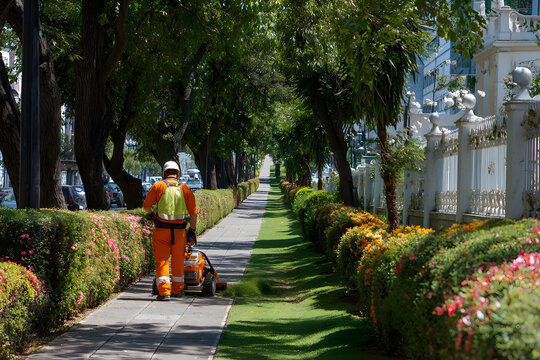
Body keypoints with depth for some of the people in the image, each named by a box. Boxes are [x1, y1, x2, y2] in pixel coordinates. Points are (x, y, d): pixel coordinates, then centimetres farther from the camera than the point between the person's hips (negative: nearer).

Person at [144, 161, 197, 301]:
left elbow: (147, 205, 0)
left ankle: (164, 292, -9)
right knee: (178, 261, 16)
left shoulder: (158, 186, 0)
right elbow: (193, 213, 4)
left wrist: (151, 214, 21)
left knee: (162, 261, 1)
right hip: (179, 230, 2)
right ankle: (177, 290, 28)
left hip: (162, 230, -2)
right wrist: (192, 231, 13)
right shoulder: (185, 189, 6)